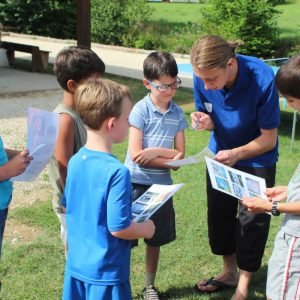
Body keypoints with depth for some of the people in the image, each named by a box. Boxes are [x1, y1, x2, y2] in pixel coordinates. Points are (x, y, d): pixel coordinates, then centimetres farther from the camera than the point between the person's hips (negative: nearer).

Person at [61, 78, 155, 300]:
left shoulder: (75, 161, -2)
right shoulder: (117, 172, -25)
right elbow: (119, 228, -24)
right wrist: (145, 229, -4)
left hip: (75, 265, 7)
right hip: (105, 272, -7)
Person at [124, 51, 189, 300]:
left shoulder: (177, 113, 3)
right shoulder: (141, 110, -11)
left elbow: (180, 154, 2)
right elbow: (136, 154, -16)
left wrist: (157, 151, -15)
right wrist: (169, 159, -15)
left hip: (162, 185, 5)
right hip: (136, 183, -4)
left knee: (155, 239, 15)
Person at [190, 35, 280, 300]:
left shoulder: (262, 78, -33)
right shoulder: (203, 78, -21)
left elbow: (269, 139, -25)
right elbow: (210, 118, -2)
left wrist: (236, 154, -41)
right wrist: (205, 121, -27)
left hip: (257, 157, -4)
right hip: (220, 152, 4)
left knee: (252, 219, -2)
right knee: (219, 212, 11)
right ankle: (230, 272, 34)